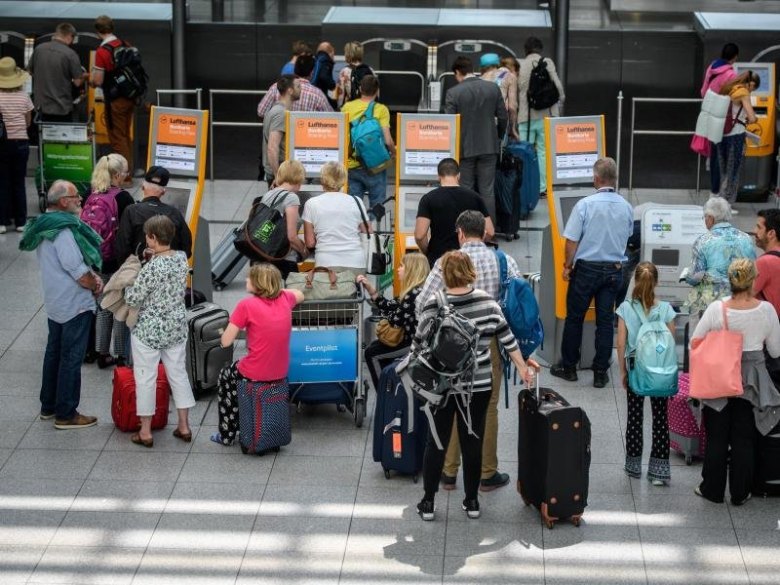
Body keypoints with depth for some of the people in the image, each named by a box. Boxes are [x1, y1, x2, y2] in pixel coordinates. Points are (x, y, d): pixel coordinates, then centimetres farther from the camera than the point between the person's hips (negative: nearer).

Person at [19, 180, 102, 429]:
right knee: (71, 359, -2)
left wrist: (92, 276, 1)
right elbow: (78, 271, -25)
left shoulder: (46, 225, 7)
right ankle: (66, 414, 3)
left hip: (55, 302, 10)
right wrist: (95, 285, -7)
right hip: (75, 304, -10)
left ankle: (48, 406, 28)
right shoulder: (63, 229, -23)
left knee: (54, 353, 18)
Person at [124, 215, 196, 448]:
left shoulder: (152, 268, -24)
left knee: (146, 378, 6)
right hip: (177, 327, 6)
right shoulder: (182, 258, -4)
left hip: (149, 331, -6)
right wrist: (156, 256, 7)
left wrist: (128, 286, 2)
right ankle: (184, 426, 24)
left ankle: (145, 432, 14)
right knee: (178, 373, 17)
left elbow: (133, 299, -17)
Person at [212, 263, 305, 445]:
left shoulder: (246, 305, -16)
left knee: (225, 376, 29)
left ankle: (227, 434, 35)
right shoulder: (284, 298, -1)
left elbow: (226, 341, -13)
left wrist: (233, 329, 6)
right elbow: (300, 295, 24)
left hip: (255, 374, -5)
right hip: (281, 373, 5)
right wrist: (275, 287, 20)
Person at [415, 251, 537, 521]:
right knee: (473, 442, 11)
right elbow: (506, 337, 0)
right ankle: (471, 501, 19)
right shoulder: (487, 302, -7)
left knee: (436, 441, 10)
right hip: (478, 385, 1)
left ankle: (428, 502, 15)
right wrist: (522, 366, 13)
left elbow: (418, 345, -4)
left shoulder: (432, 306, -12)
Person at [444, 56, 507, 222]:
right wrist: (498, 136, 20)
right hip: (489, 147, 3)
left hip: (464, 148, -3)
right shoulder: (493, 88, 0)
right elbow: (503, 117, 3)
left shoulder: (453, 93, -10)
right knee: (487, 191, 7)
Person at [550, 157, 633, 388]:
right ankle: (601, 372, 10)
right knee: (606, 321, 8)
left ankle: (568, 367, 19)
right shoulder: (626, 207, -2)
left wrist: (567, 265, -1)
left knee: (574, 318, 10)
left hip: (587, 268, -3)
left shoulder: (585, 204, -15)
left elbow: (572, 240, -13)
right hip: (614, 269, 3)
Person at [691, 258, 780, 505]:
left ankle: (712, 489, 21)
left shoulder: (716, 309, -14)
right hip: (752, 381, 1)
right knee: (744, 439, 11)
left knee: (717, 438, 12)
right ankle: (740, 493, 18)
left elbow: (694, 342, -5)